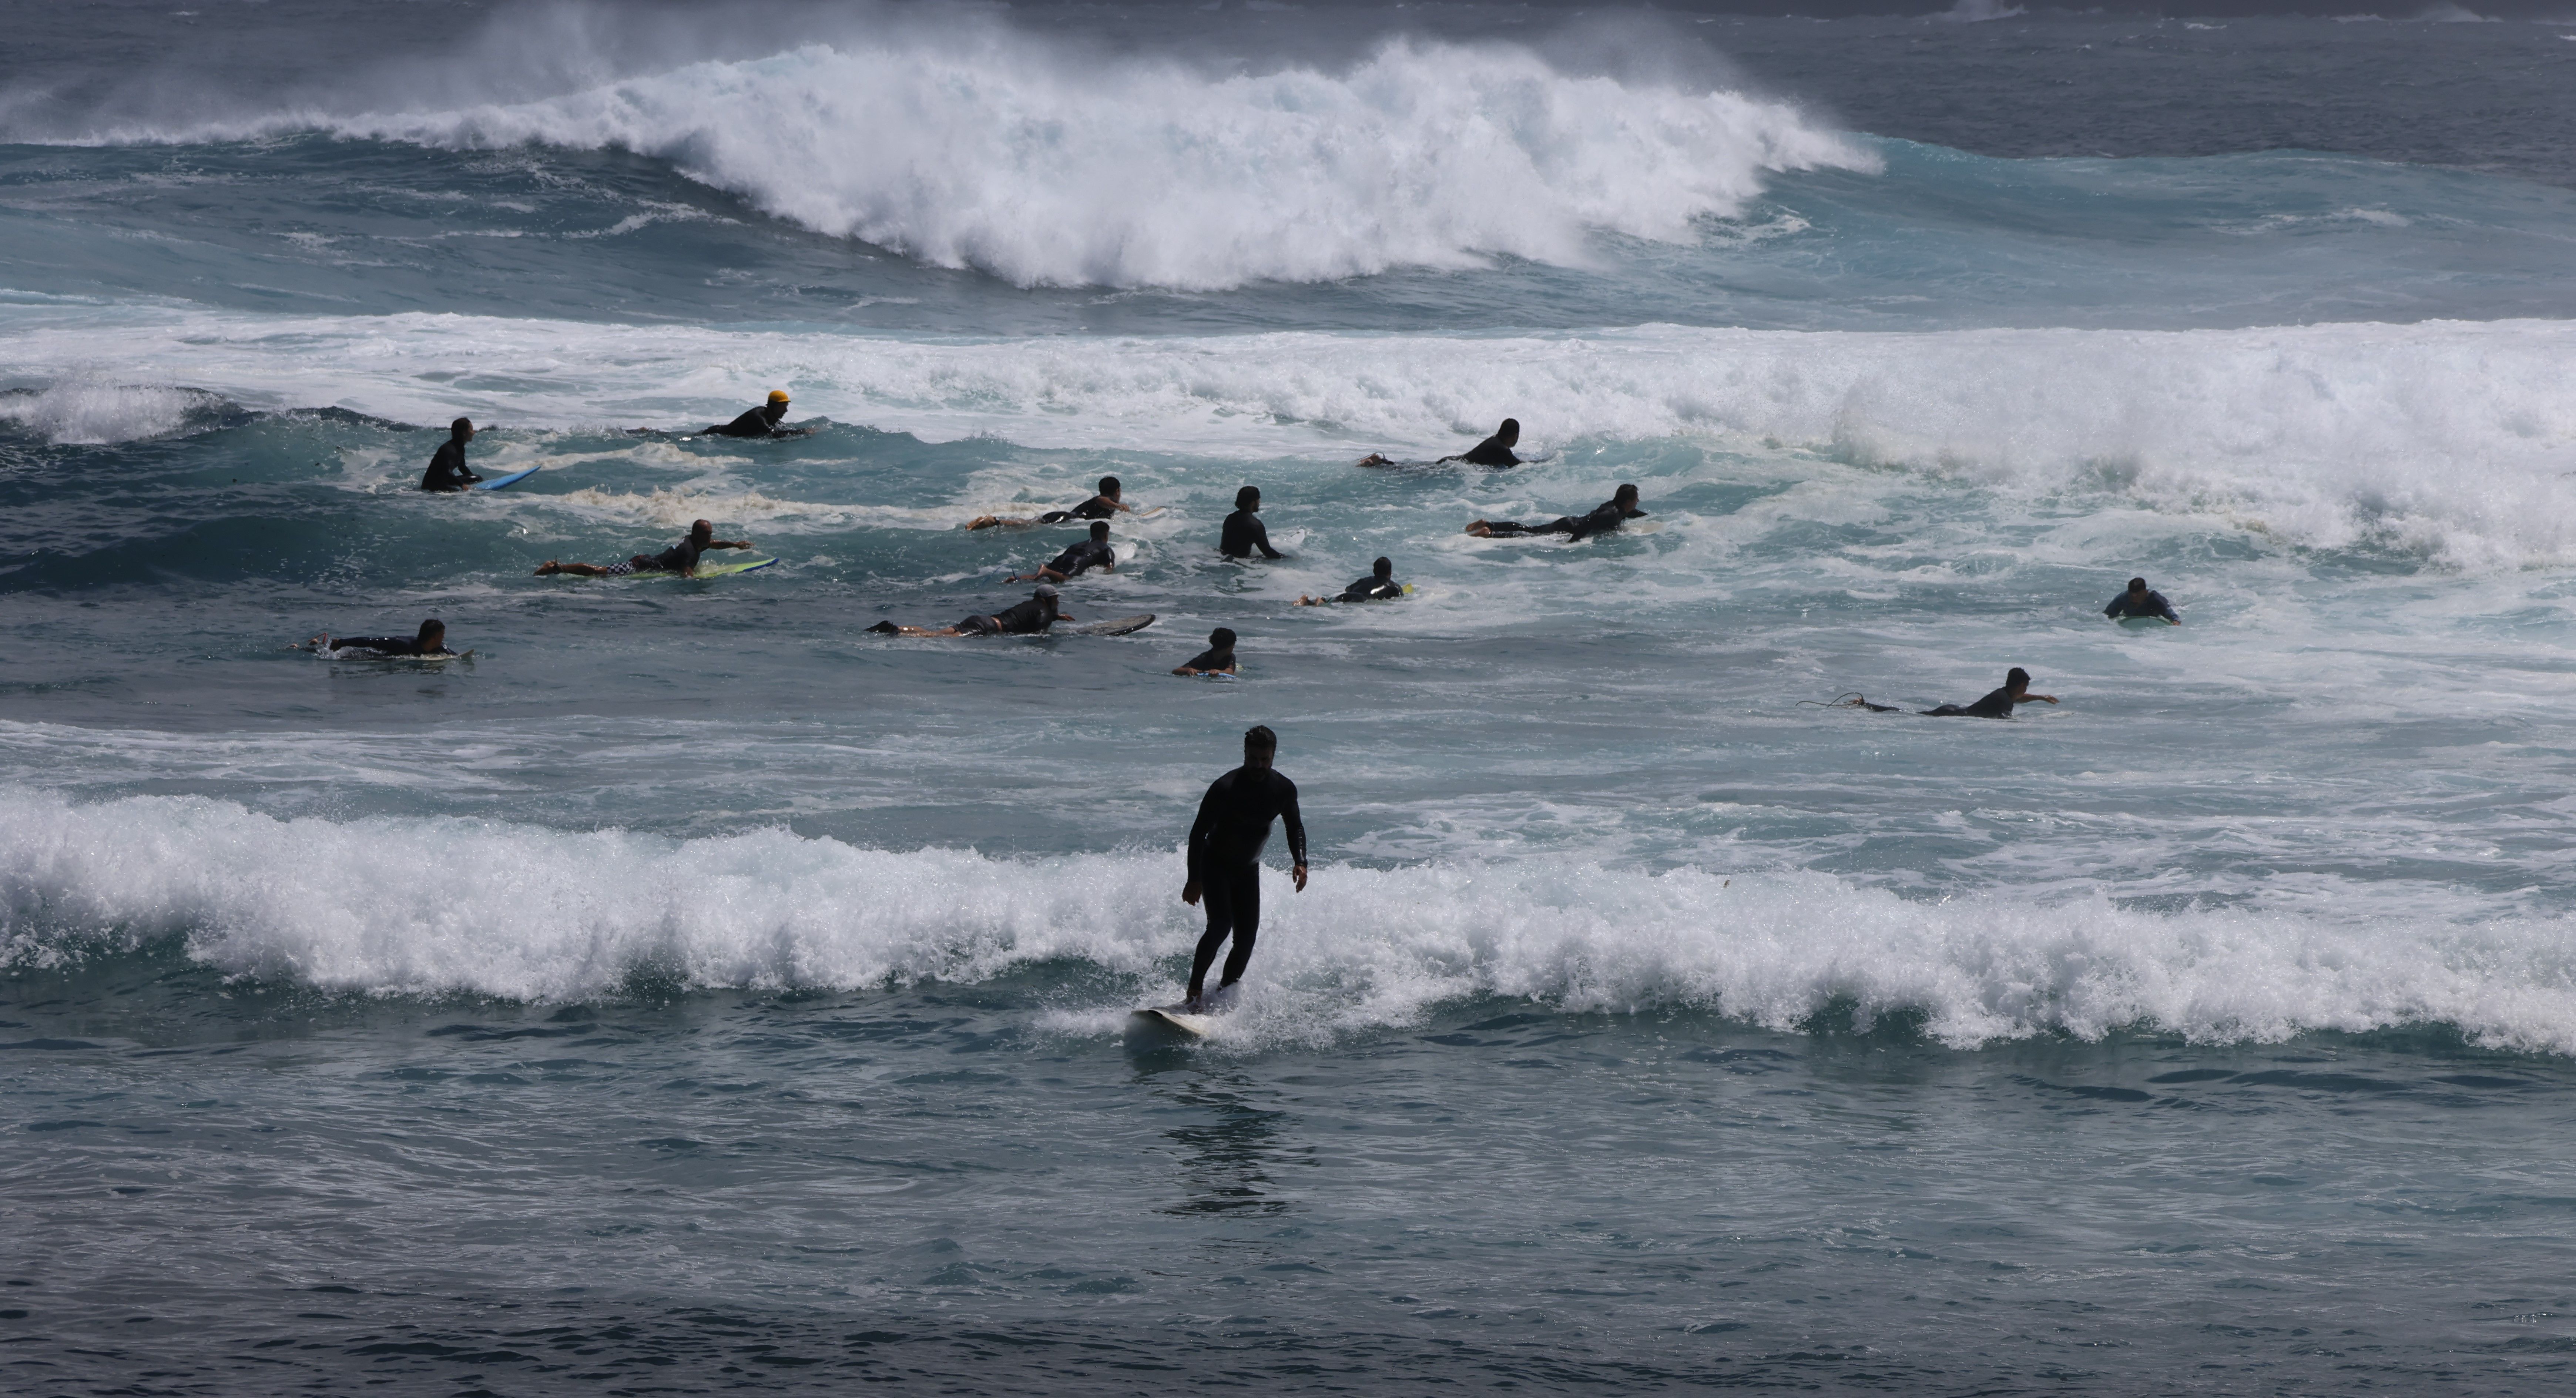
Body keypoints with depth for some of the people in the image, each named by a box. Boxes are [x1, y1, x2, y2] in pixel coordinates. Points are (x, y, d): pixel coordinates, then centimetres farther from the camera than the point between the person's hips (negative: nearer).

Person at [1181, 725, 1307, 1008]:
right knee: (1221, 925, -23)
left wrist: (1300, 862, -6)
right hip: (1215, 865, -5)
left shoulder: (1284, 790, -7)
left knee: (1247, 936, -3)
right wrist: (1194, 880, -23)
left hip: (1248, 869, 5)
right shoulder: (1225, 788, -24)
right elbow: (1199, 832, -19)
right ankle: (1195, 991, -20)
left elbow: (1295, 827, 11)